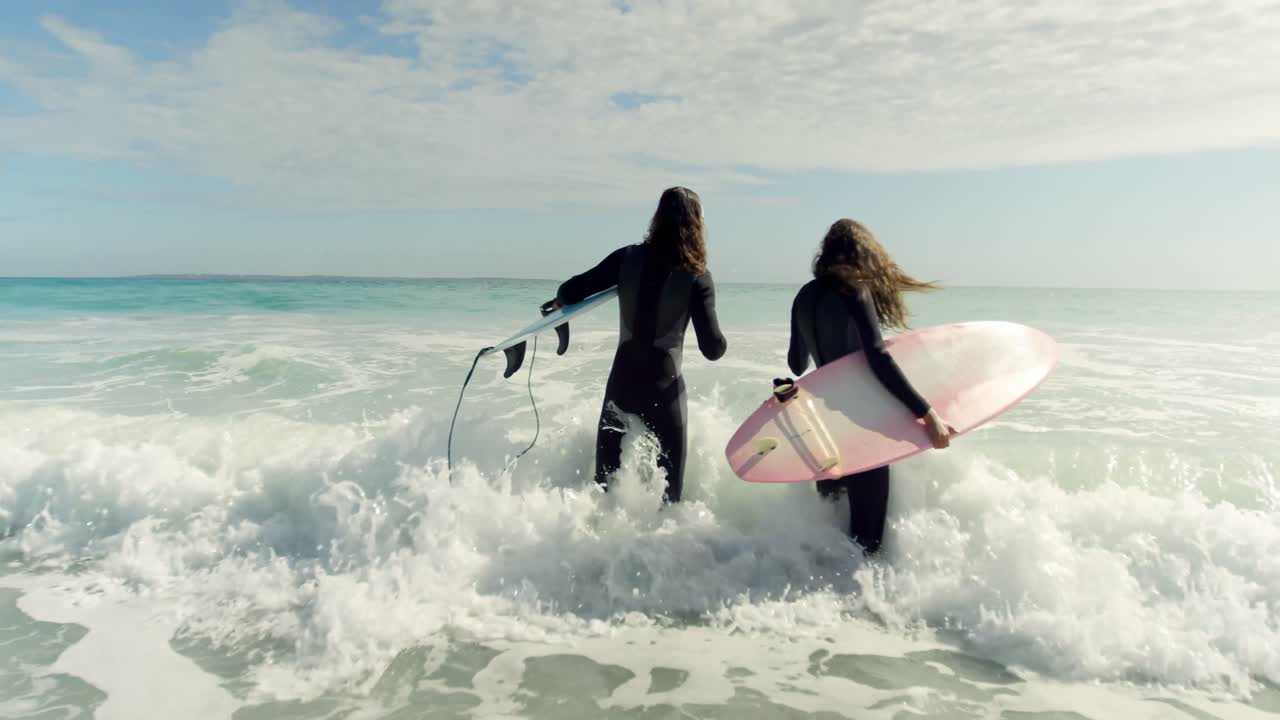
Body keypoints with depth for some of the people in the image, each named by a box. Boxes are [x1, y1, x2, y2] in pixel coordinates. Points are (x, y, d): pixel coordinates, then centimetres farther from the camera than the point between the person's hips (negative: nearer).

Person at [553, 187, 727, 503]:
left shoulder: (628, 257, -4)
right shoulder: (697, 278, -10)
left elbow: (569, 292, -3)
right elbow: (712, 348, -12)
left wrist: (561, 300, 19)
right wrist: (721, 342, 10)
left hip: (621, 380, 3)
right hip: (664, 387, -3)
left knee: (607, 470, 18)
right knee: (669, 469, 12)